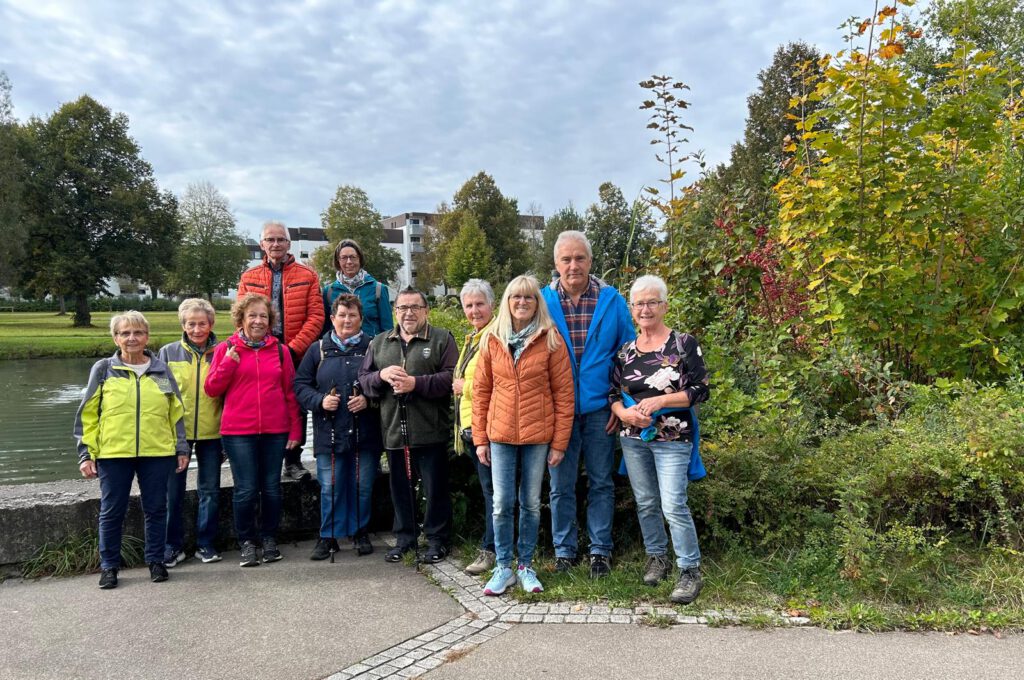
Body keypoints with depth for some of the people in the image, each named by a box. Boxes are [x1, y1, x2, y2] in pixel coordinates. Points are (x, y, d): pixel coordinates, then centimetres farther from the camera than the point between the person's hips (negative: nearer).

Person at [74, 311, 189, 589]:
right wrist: (86, 454, -2)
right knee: (112, 512, 7)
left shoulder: (162, 370, 7)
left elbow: (176, 412, 10)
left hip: (157, 453, 1)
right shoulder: (103, 370, 3)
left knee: (156, 509, 8)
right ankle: (109, 566, 22)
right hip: (113, 454, -1)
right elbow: (87, 414, 3)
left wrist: (182, 449, 7)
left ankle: (156, 561, 23)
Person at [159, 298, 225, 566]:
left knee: (210, 490, 8)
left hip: (211, 432, 0)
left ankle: (206, 543, 21)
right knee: (173, 492, 5)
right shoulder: (168, 352, 3)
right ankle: (173, 545, 19)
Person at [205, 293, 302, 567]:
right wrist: (228, 362, -11)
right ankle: (247, 542, 16)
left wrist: (295, 429, 5)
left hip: (275, 431, 2)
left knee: (271, 488, 7)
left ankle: (269, 539, 24)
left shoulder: (280, 350, 7)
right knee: (246, 490, -1)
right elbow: (212, 389, 3)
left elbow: (290, 392, 9)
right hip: (238, 432, -1)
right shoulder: (226, 349, 4)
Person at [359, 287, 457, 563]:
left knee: (435, 488, 4)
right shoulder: (379, 342, 15)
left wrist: (416, 383, -18)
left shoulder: (442, 339, 0)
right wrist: (382, 376, -9)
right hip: (394, 430, 4)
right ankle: (404, 538, 27)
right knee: (401, 488, 13)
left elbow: (451, 378, -11)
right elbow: (363, 379, 11)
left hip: (431, 430, -4)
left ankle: (438, 539, 19)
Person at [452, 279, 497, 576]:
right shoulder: (472, 338, 20)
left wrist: (465, 386, -11)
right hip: (469, 426, 10)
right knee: (487, 488, 15)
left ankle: (490, 550, 4)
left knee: (491, 489, -3)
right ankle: (494, 544, 23)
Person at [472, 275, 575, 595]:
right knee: (502, 504, 3)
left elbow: (564, 394, -4)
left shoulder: (551, 340, -3)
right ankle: (504, 567, 18)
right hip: (500, 435, 1)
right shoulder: (492, 340, 3)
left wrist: (559, 442, -6)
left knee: (531, 504, 9)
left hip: (538, 436, -1)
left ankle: (526, 565, 24)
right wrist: (480, 438, 3)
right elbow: (481, 391, 6)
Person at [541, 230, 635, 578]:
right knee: (561, 485, 9)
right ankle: (564, 550, 23)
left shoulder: (612, 300, 1)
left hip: (599, 408, 0)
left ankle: (600, 550, 22)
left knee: (601, 483, 9)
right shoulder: (542, 301, 1)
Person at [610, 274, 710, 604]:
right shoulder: (625, 351, 7)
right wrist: (624, 413, -10)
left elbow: (701, 391, -7)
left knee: (673, 505, -9)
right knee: (645, 502, 13)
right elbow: (614, 393, 11)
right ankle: (657, 557, 32)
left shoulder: (684, 343, -5)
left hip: (672, 439, -5)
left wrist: (661, 400, -18)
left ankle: (691, 572, 4)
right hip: (633, 439, 5)